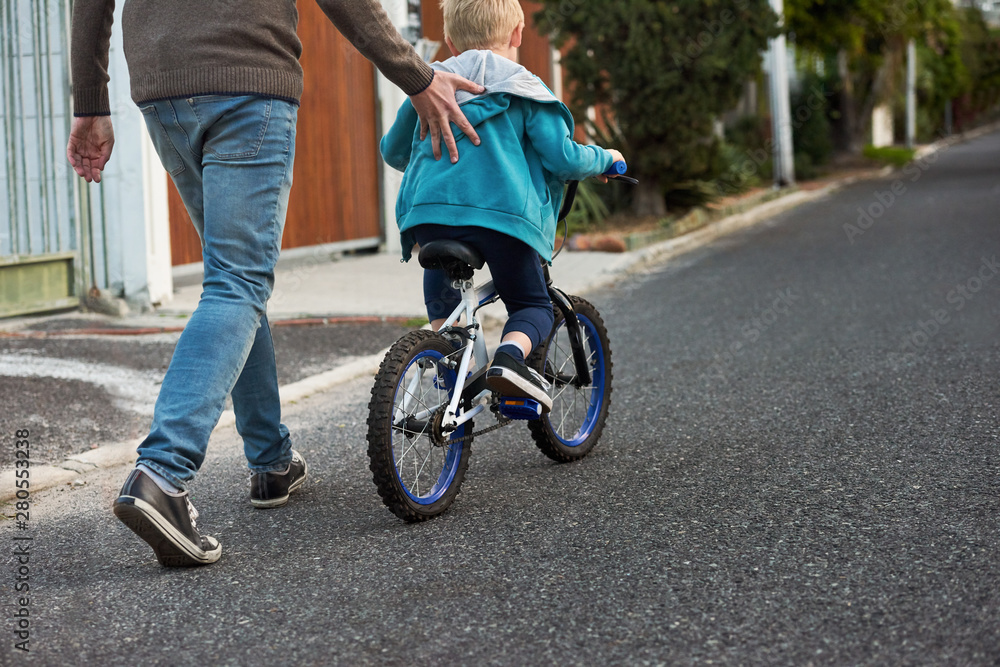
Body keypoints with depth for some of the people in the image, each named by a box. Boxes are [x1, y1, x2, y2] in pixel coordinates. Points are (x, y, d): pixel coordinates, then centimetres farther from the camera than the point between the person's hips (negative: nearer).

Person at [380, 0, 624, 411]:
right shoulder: (525, 92, 9)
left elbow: (392, 151, 32)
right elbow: (563, 159, 0)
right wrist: (605, 159, 21)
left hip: (429, 211, 3)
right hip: (502, 213, -3)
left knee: (440, 300, 29)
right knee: (532, 307, 13)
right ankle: (510, 356, -17)